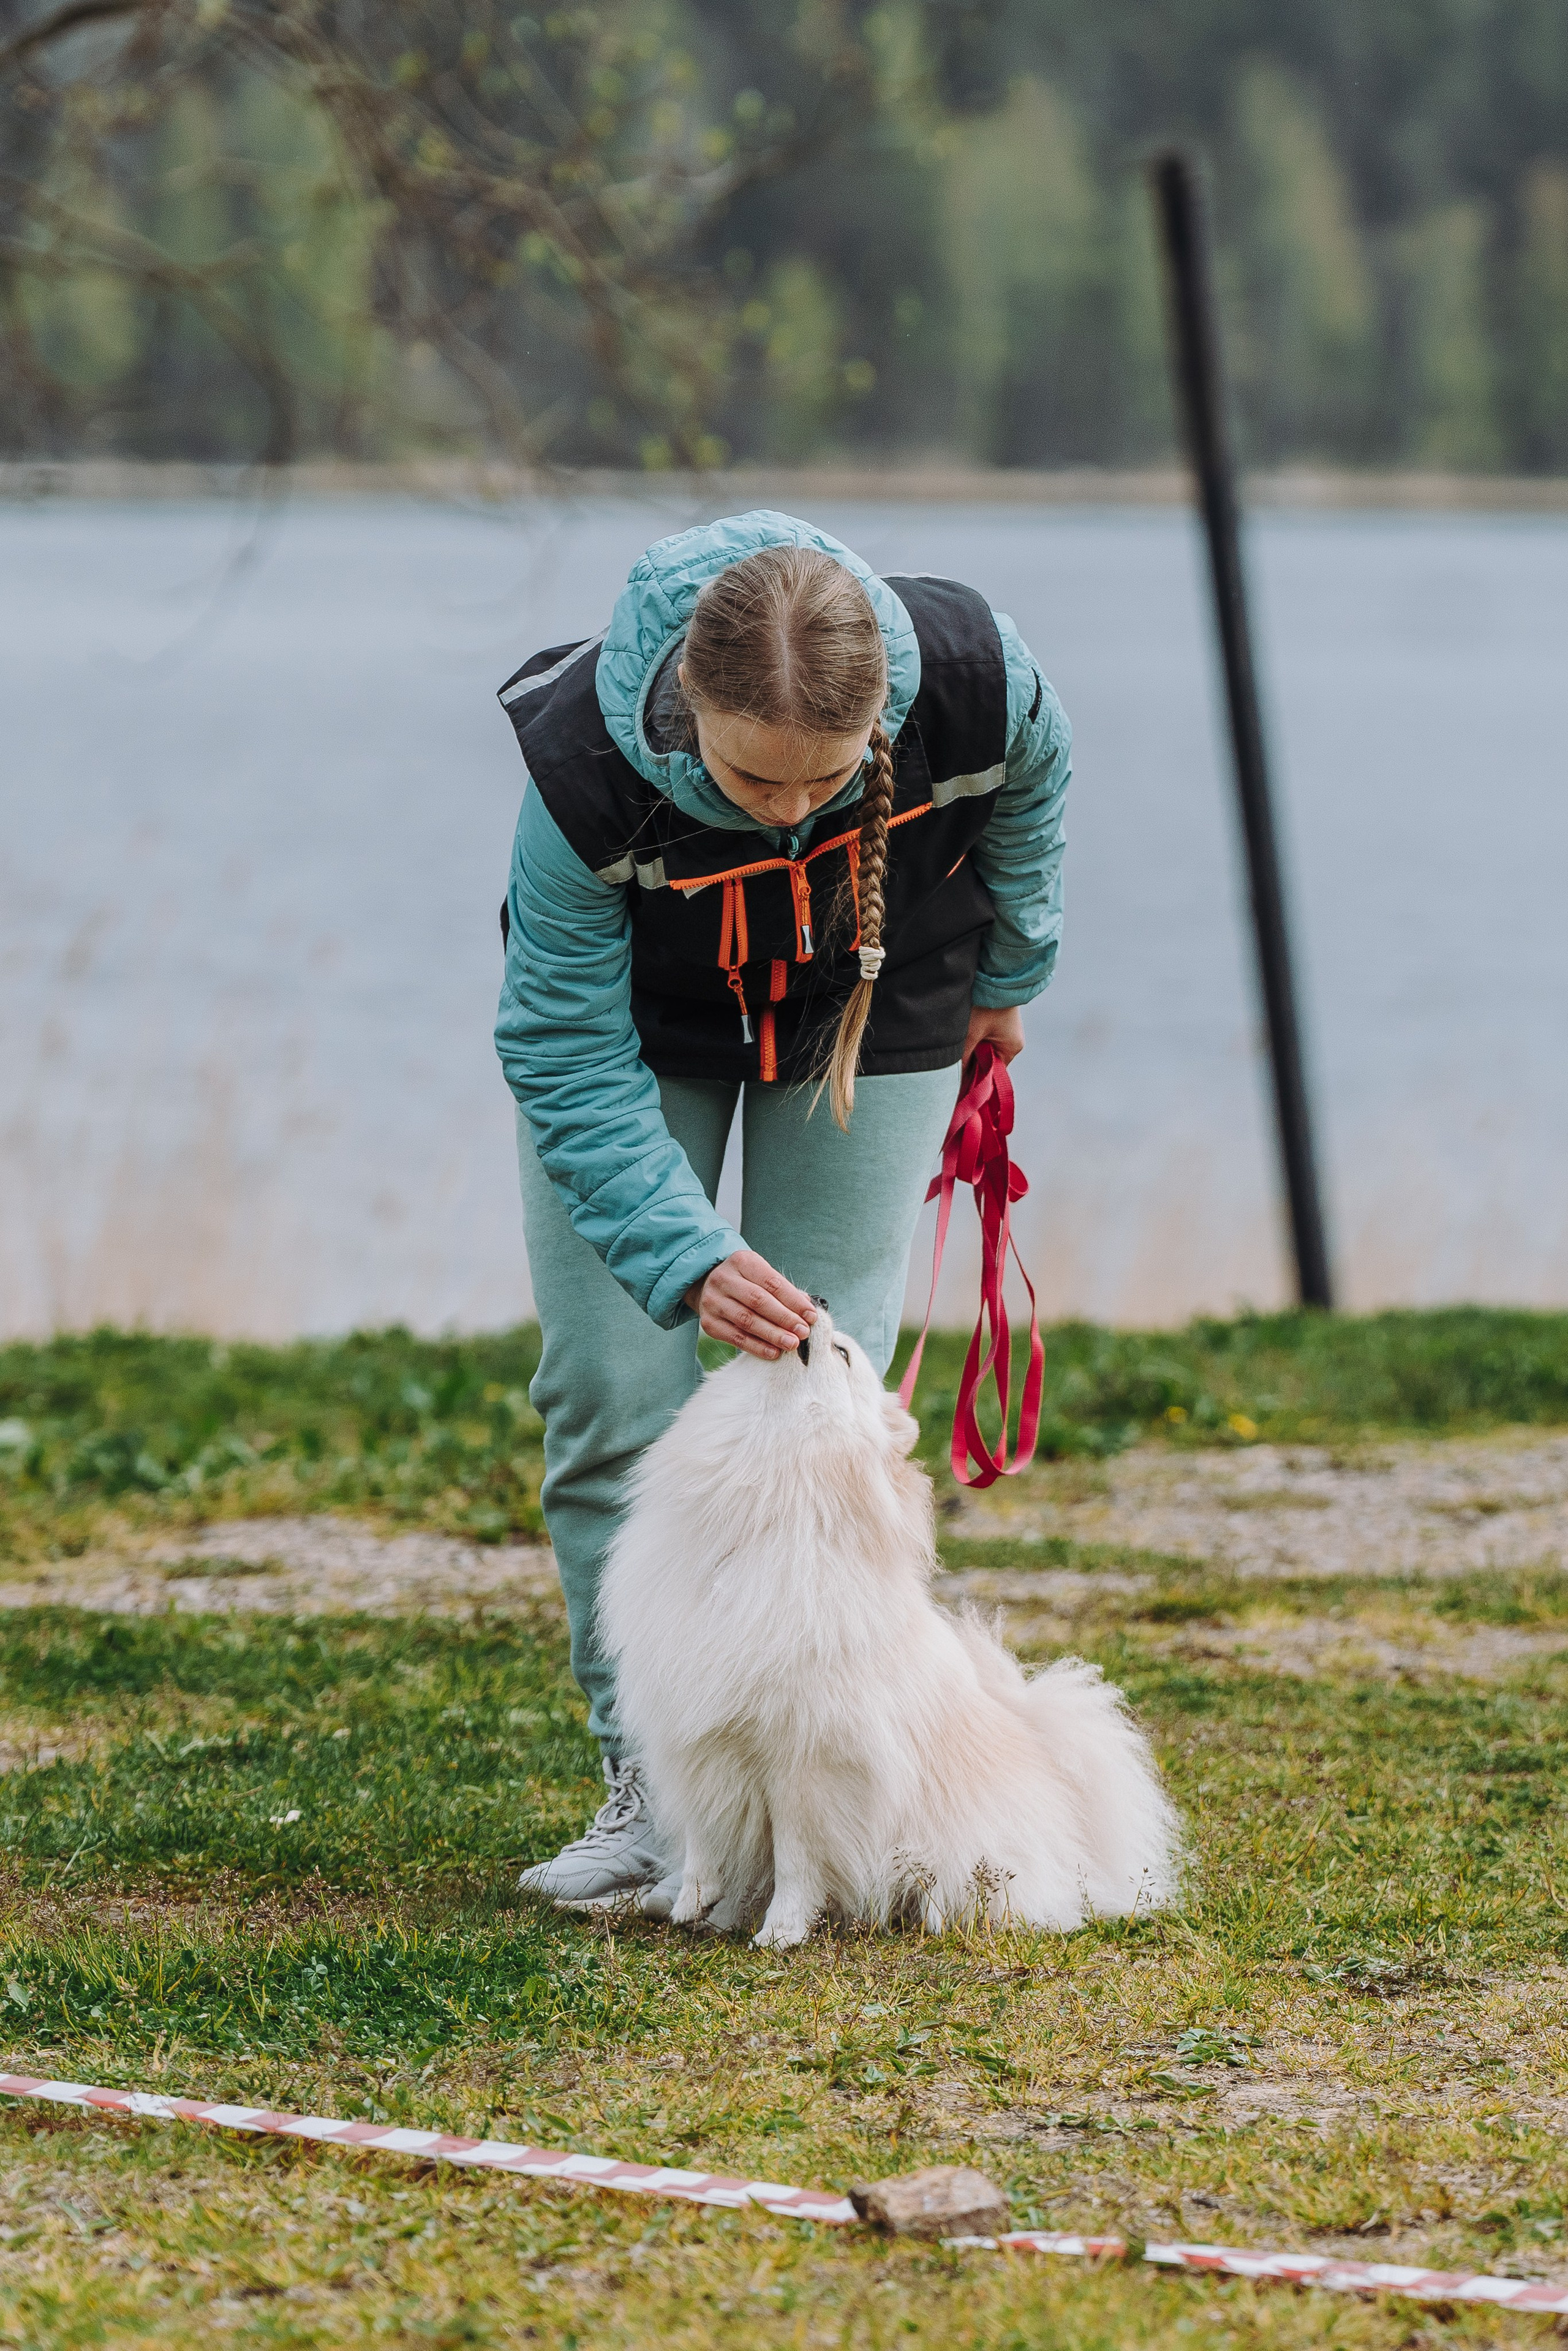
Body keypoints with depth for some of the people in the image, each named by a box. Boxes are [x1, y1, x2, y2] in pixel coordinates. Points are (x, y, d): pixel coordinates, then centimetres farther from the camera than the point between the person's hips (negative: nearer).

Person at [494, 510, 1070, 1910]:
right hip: (644, 1015, -1)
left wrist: (1007, 972, 8)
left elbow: (1031, 779, -7)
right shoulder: (585, 771, -39)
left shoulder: (972, 680, -35)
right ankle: (652, 1781, 1)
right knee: (613, 1394, -6)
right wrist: (685, 1254, -41)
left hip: (878, 1011, 1)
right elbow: (568, 1060, -29)